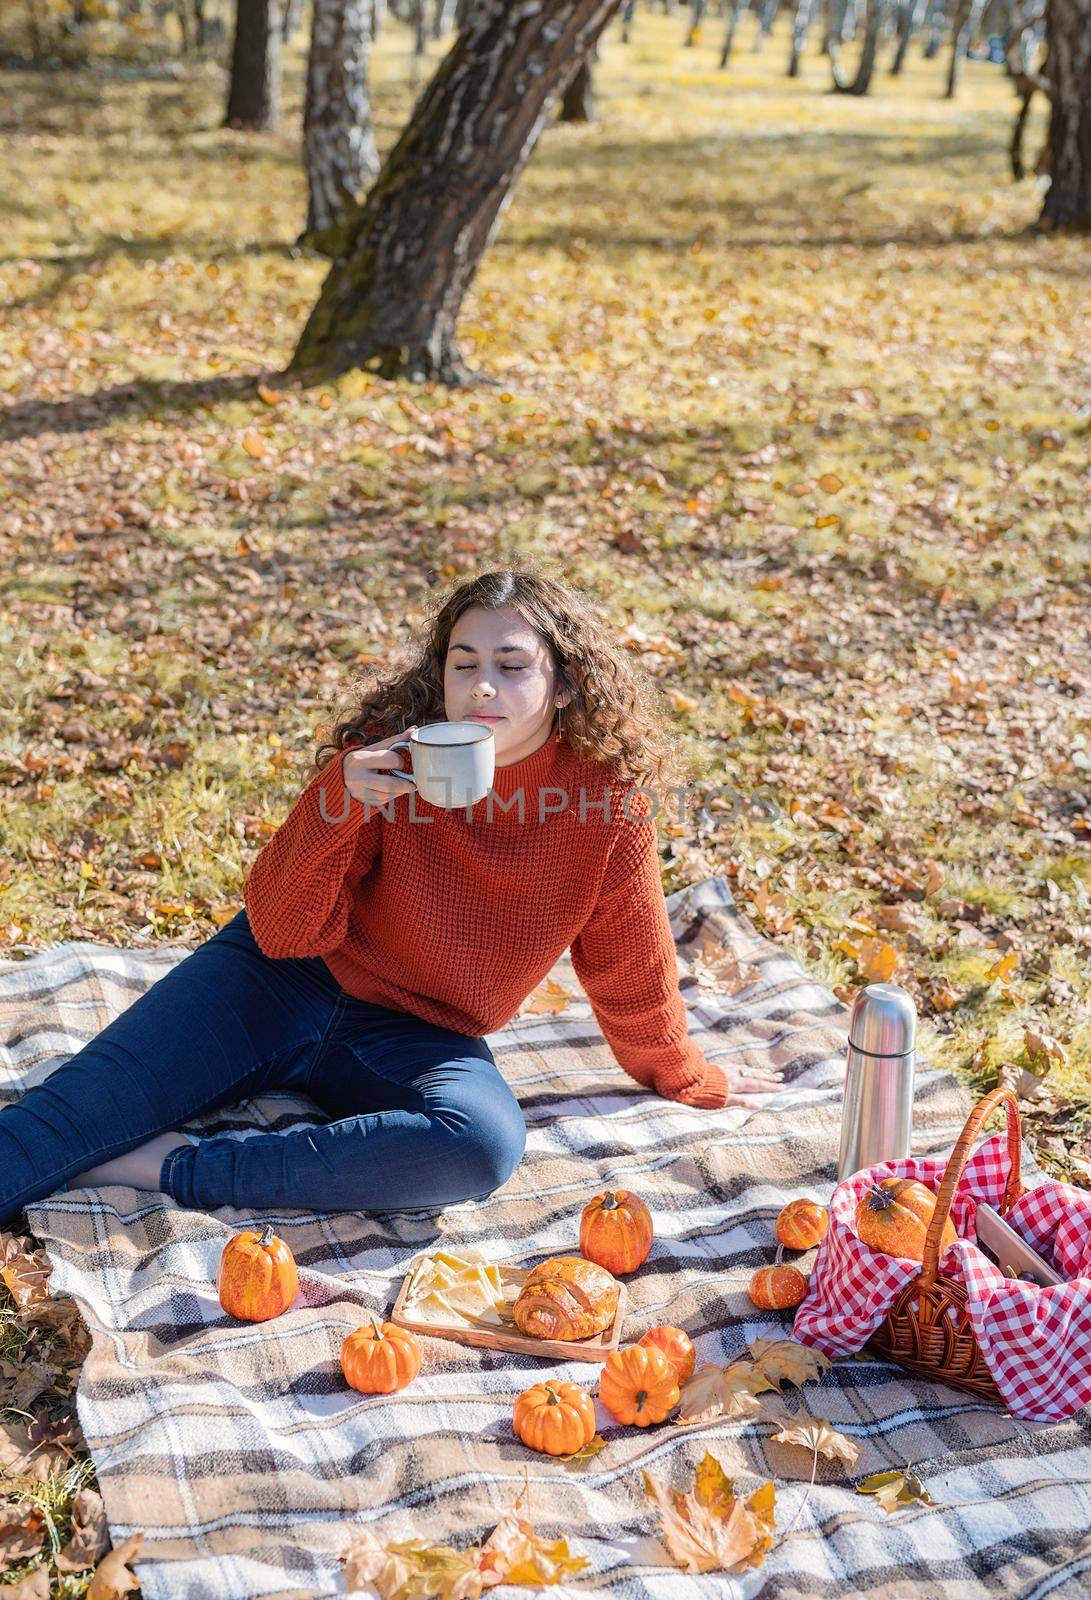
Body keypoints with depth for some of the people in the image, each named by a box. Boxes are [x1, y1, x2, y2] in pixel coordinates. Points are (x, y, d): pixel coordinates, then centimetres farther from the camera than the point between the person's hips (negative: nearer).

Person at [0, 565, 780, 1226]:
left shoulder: (610, 801, -15)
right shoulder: (390, 751, -14)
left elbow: (634, 978, 2)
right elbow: (285, 932, -14)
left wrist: (688, 1079, 15)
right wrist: (341, 805, -29)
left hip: (420, 1038, -1)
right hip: (283, 984, 1)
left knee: (486, 1141, -34)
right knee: (88, 1100, -18)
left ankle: (169, 1167, -29)